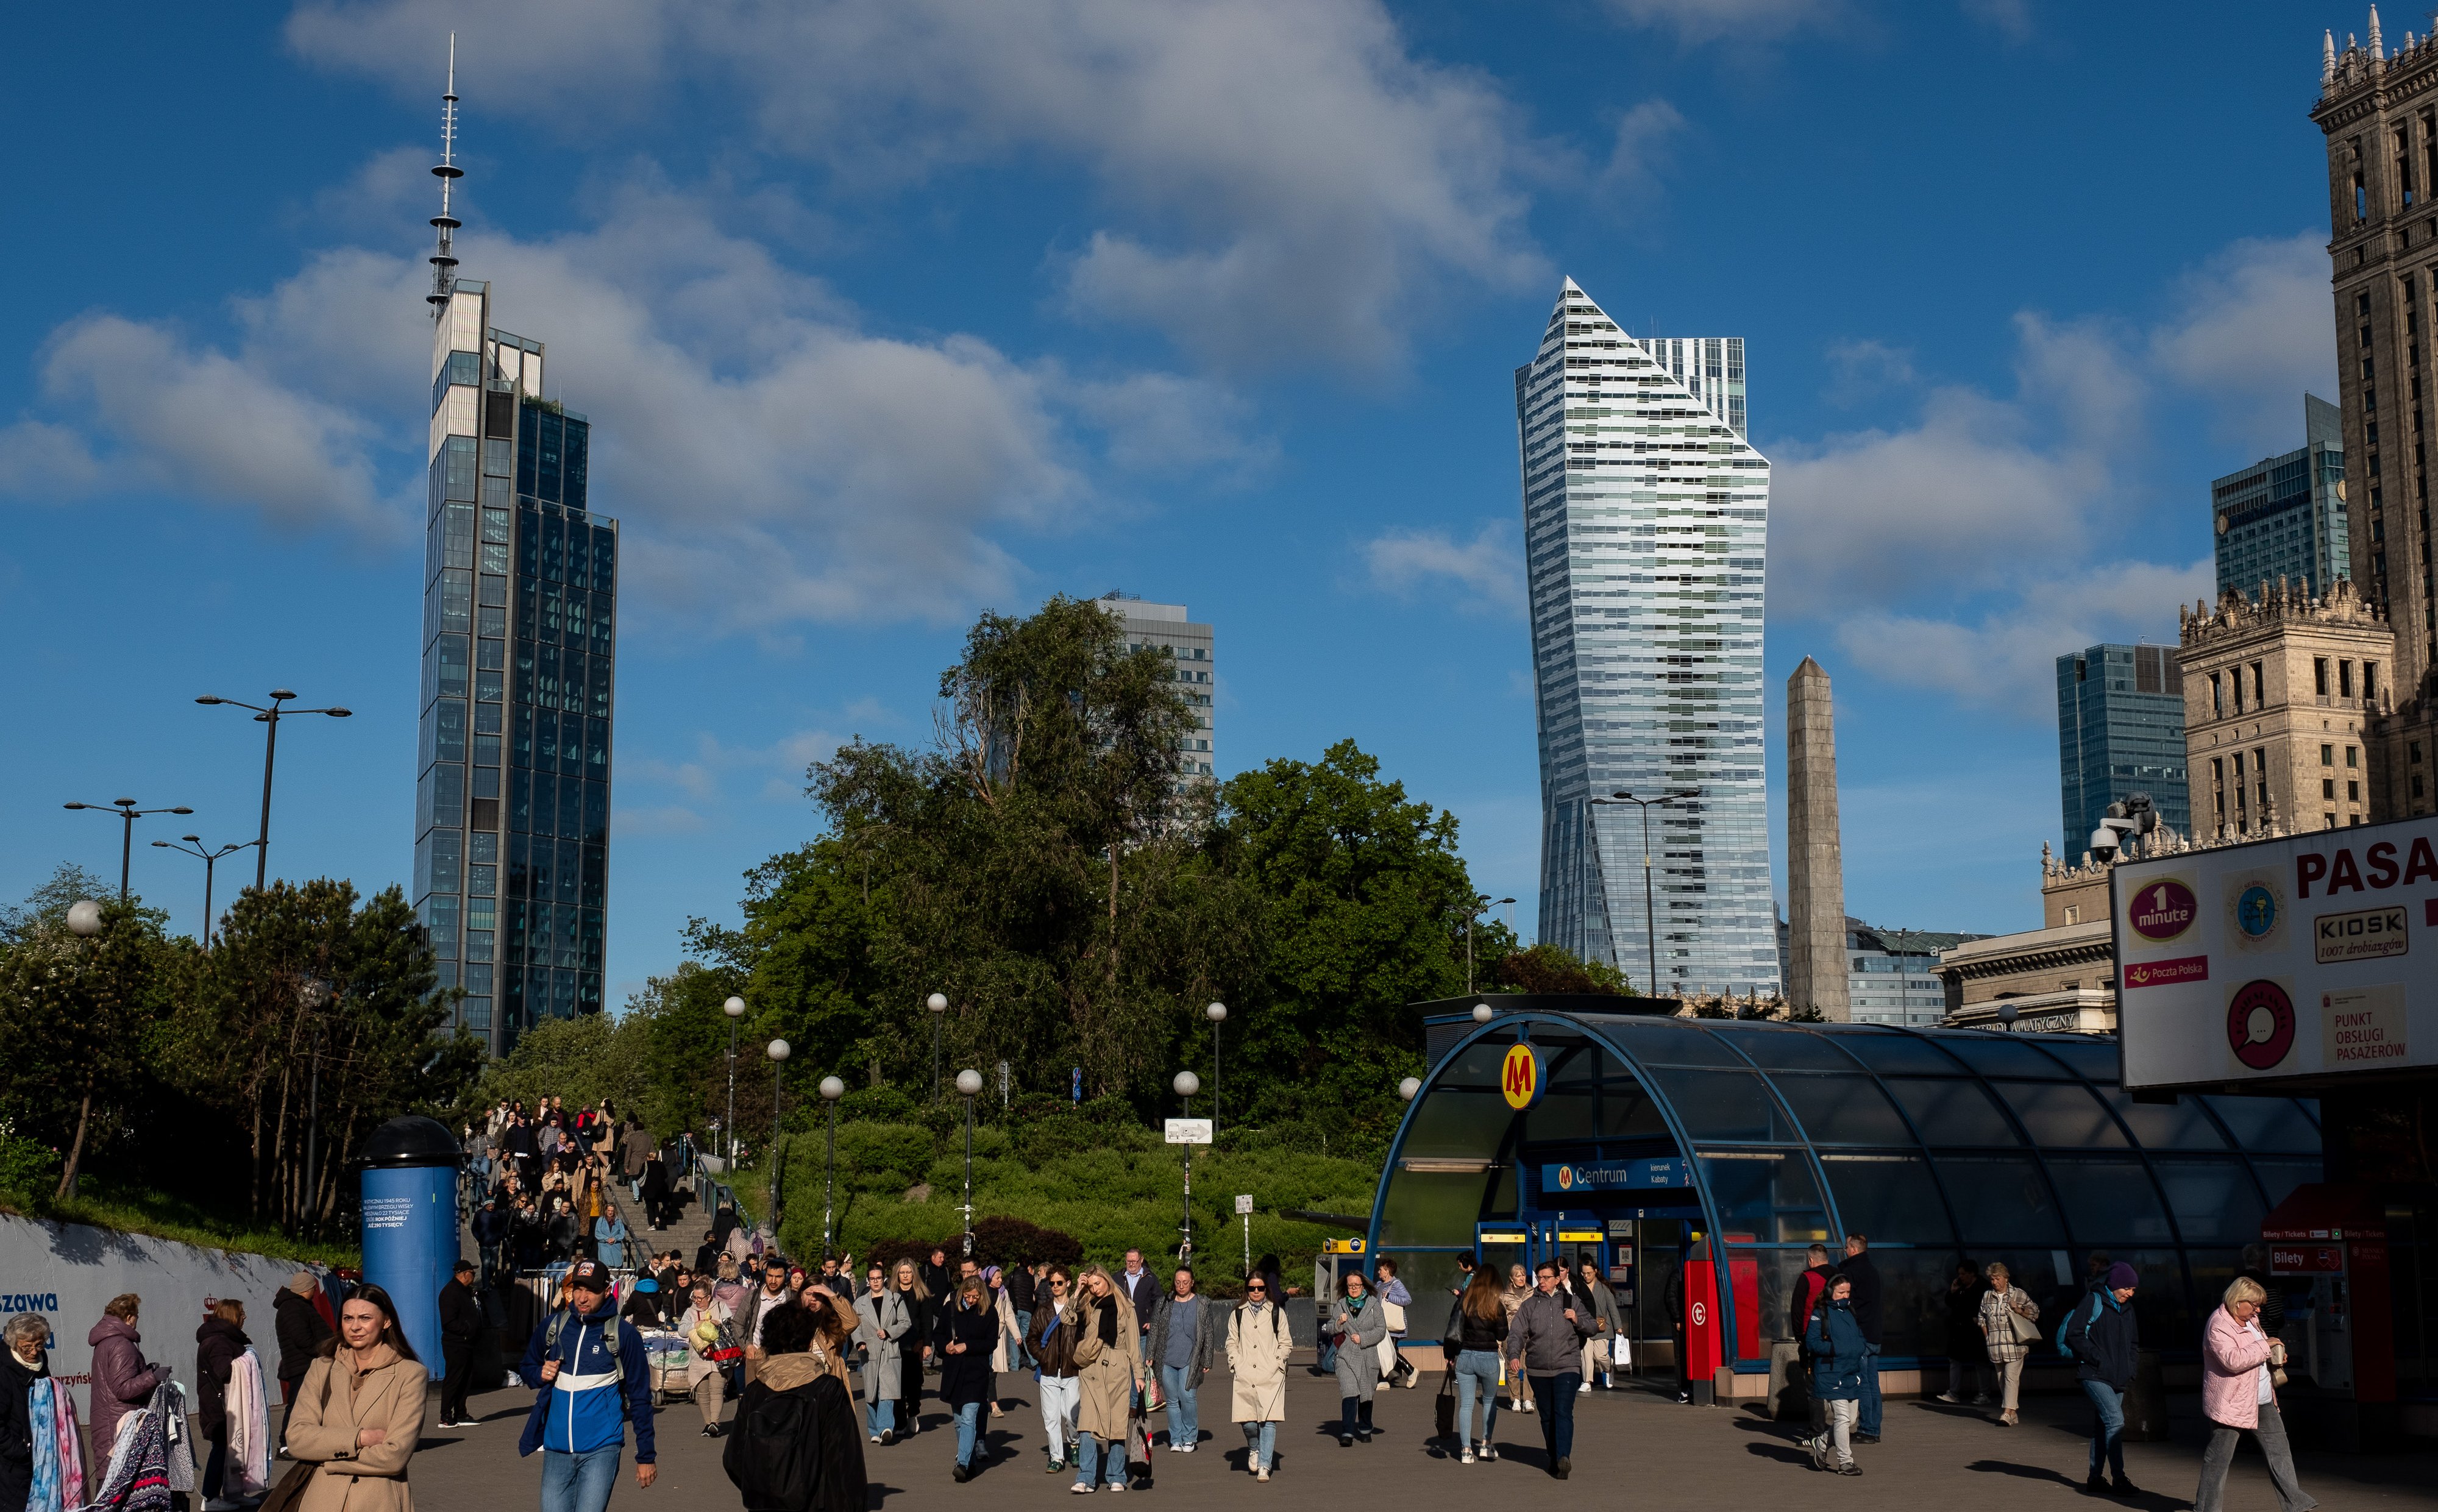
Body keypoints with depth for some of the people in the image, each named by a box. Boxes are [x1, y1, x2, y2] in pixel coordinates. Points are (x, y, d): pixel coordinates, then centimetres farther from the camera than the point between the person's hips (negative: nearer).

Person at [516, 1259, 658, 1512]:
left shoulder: (624, 1336, -4)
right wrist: (540, 1374, -2)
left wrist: (646, 1457, 1)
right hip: (556, 1450, 4)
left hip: (600, 1449, -4)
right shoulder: (552, 1327, 5)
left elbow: (640, 1398, 1)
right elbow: (526, 1367, 22)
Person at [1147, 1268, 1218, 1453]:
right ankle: (1176, 1441, 12)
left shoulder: (1202, 1306, 4)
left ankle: (1189, 1438, 2)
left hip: (1190, 1361, -2)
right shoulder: (1163, 1304, 8)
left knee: (1187, 1396, -13)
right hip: (1167, 1361, 2)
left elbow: (1209, 1335, 7)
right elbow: (1154, 1330, 11)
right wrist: (1150, 1356, 6)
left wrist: (1207, 1362, 3)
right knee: (1172, 1401, 4)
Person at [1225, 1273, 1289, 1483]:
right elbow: (1231, 1343, 16)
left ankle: (1264, 1466, -7)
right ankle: (1254, 1450, 23)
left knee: (1268, 1421, -11)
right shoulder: (1237, 1315, 16)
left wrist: (1276, 1363, -2)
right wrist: (1236, 1363, 0)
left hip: (1270, 1376, -1)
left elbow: (1286, 1344, 11)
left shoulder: (1277, 1313, 10)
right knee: (1247, 1421, -7)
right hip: (1244, 1376, 1)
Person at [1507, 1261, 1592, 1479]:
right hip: (1538, 1369, 2)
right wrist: (1514, 1355, -18)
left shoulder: (1570, 1302, 8)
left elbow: (1591, 1329, 13)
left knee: (1563, 1412, -16)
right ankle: (1553, 1459, 19)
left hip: (1567, 1367, -2)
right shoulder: (1529, 1305, 7)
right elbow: (1517, 1334, 0)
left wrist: (1577, 1320, -7)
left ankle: (1564, 1457, -25)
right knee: (1547, 1416, 8)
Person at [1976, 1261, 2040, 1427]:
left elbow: (2035, 1312, 5)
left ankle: (2007, 1413, -19)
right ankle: (2013, 1415, 16)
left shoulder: (2019, 1294, 0)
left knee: (2011, 1377, -14)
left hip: (2015, 1344, -5)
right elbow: (1982, 1319, 20)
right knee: (2002, 1380, 8)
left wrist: (2019, 1310, -11)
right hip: (1995, 1345, 5)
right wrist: (1987, 1337, 11)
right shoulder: (1987, 1296, 12)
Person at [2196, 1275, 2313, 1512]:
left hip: (2262, 1403, 9)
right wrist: (2265, 1346, -24)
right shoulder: (2219, 1326, -19)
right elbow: (2232, 1360, -32)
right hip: (2231, 1404, -9)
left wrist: (2275, 1356, 6)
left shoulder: (2250, 1319, 11)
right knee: (2219, 1458, 0)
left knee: (2280, 1451, 8)